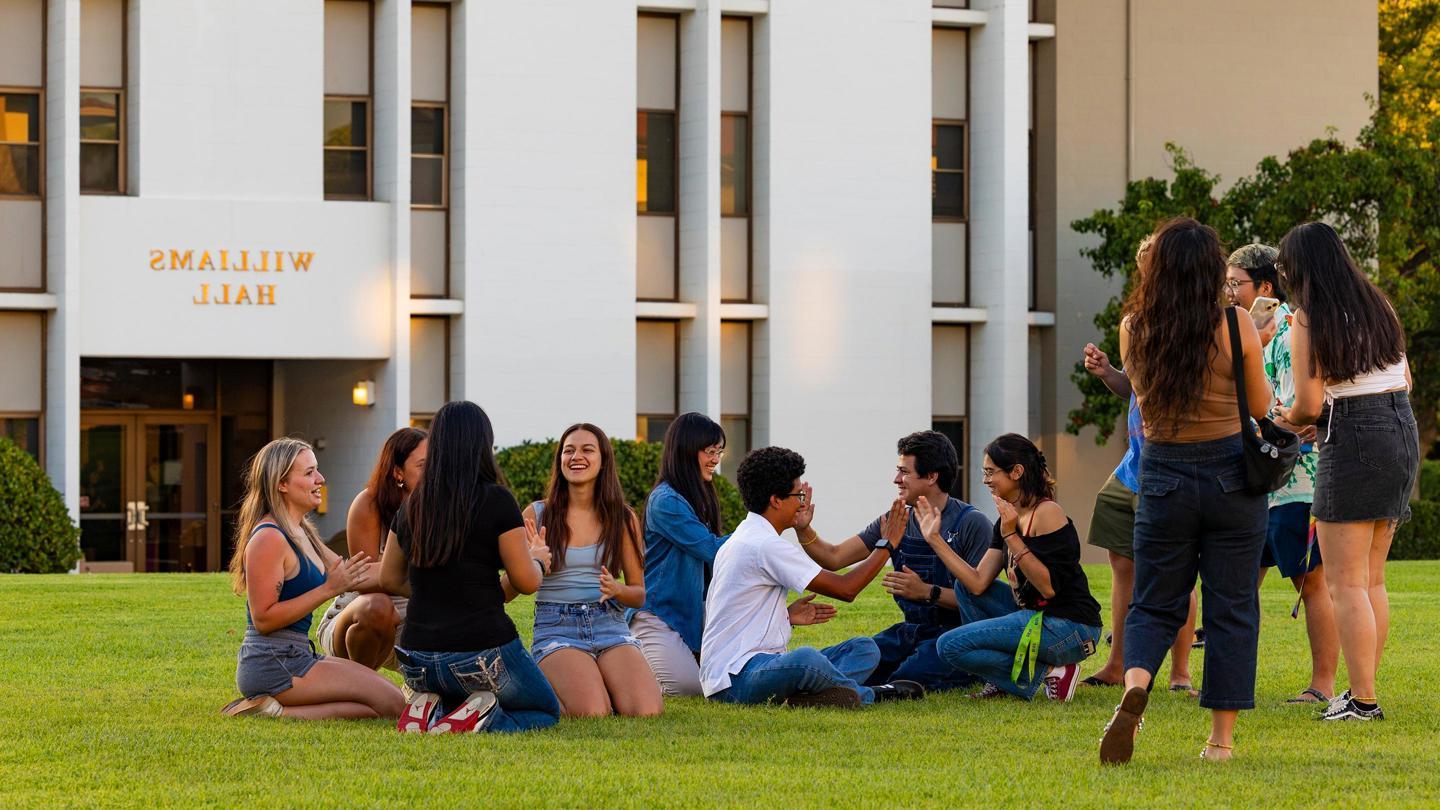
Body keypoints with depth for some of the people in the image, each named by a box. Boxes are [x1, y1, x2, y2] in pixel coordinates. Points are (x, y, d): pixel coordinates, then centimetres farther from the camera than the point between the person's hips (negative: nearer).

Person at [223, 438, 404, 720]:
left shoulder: (301, 533, 16)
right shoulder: (269, 538, -15)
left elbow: (351, 575, 19)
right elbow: (263, 619, -19)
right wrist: (329, 589, -19)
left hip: (295, 657, 10)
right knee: (391, 703, -11)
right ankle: (275, 712, -13)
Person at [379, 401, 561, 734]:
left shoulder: (412, 506, 6)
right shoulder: (496, 500, -10)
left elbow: (389, 579, 16)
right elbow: (526, 581, -6)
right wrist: (537, 560, 16)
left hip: (418, 664, 5)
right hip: (481, 653, -5)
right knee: (546, 711, 20)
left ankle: (431, 709, 1)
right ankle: (484, 718, -11)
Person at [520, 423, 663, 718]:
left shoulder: (622, 518, 7)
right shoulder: (537, 515, 2)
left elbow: (639, 594, 11)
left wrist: (617, 590, -12)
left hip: (610, 626, 2)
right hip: (556, 627, -2)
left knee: (647, 712, -24)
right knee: (592, 713, -28)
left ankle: (600, 683, 8)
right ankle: (550, 689, 5)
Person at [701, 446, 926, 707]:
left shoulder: (742, 539, 20)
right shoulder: (767, 546, -14)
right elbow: (846, 589, -10)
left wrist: (785, 616, 15)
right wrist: (886, 545, 2)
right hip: (734, 680, -10)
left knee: (864, 647, 7)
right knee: (806, 659, -40)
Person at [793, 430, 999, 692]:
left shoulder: (970, 523, -10)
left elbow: (980, 598, -15)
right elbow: (834, 558, 5)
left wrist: (927, 591, -25)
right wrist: (804, 530, -13)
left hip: (955, 632, -6)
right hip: (910, 630, 6)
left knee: (906, 680, -31)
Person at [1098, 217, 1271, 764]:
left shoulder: (1133, 329, -3)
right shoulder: (1237, 327, -10)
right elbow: (1259, 408, 1)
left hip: (1164, 476, 2)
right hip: (1232, 474, -2)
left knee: (1155, 605, 11)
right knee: (1231, 609, 8)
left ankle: (1134, 690, -19)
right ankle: (1221, 738, 8)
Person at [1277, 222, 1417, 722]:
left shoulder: (1309, 320, -9)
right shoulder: (1378, 305, 11)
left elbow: (1310, 406, -12)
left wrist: (1282, 420, 8)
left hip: (1352, 442, -8)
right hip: (1404, 432, 8)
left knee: (1345, 584, -3)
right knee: (1371, 579, 15)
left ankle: (1363, 699, -8)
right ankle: (1364, 691, 16)